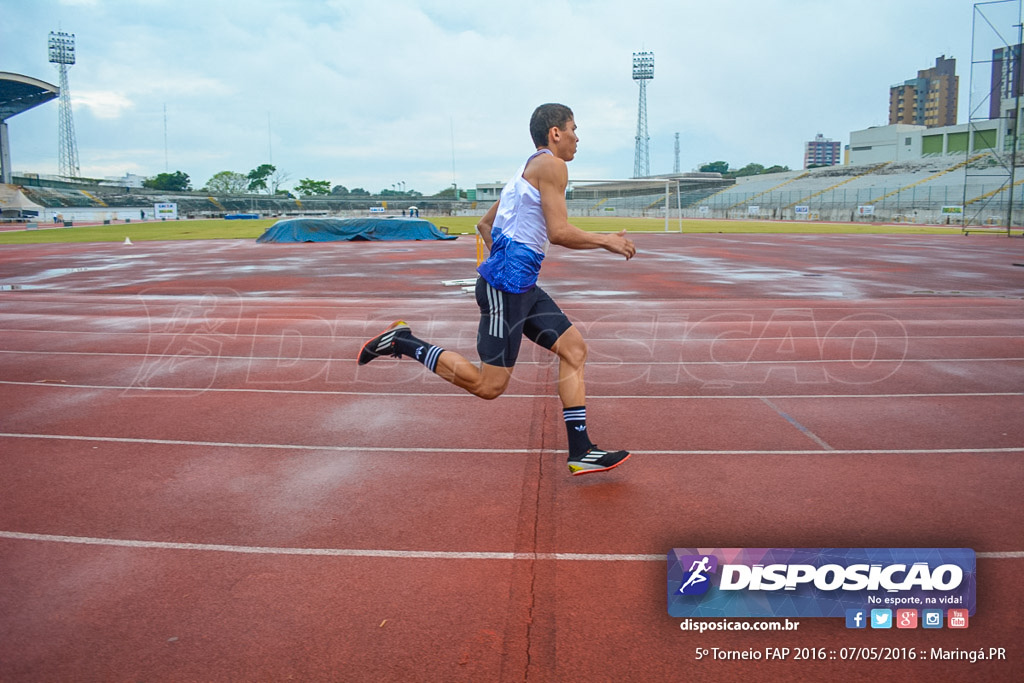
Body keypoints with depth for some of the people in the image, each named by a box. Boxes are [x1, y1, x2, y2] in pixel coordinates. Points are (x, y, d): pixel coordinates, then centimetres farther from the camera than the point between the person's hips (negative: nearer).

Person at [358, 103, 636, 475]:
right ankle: (401, 341, 2)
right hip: (506, 285, -11)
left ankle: (580, 452, 6)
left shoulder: (527, 170, 22)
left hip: (522, 286, 11)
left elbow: (484, 224, 26)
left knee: (574, 348, 6)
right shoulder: (550, 165, -8)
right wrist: (607, 241, -5)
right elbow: (559, 232, -17)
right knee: (489, 385, -6)